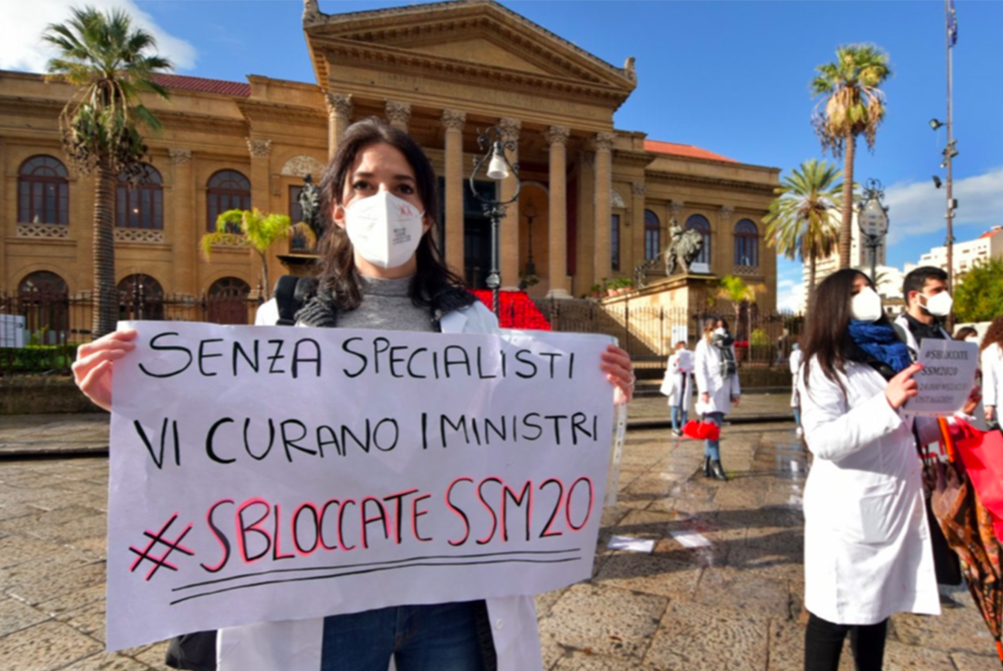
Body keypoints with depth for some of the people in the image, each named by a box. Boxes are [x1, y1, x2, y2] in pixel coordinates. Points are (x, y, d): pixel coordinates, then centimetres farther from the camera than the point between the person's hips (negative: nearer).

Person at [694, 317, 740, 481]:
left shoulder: (729, 345, 17)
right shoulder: (703, 345, 0)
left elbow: (733, 370, 16)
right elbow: (700, 369, -8)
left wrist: (736, 391, 10)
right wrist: (704, 391, -17)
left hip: (724, 393, 5)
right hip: (711, 393, -5)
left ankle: (707, 464, 14)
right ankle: (715, 463, -9)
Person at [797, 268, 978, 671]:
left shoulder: (890, 355, 12)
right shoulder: (825, 365, -12)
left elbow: (906, 429, 20)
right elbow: (821, 440, -25)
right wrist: (886, 404, -30)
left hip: (897, 505, 8)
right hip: (849, 511, -7)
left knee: (876, 606, 19)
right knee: (836, 612, 4)